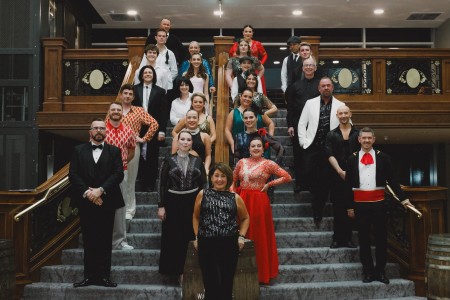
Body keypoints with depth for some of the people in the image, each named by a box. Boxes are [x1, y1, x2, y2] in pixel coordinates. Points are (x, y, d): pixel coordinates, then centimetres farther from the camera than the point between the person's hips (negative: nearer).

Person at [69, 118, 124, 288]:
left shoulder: (114, 151, 7)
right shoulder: (78, 150, 10)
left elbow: (118, 174, -5)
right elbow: (73, 175, 1)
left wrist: (100, 190, -16)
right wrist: (86, 192, -13)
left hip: (106, 201, -1)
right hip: (85, 202, 1)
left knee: (105, 240, 2)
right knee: (89, 240, 5)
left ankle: (104, 276, 7)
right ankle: (89, 276, 11)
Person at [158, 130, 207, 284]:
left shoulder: (197, 161, 6)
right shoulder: (168, 161, 0)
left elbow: (203, 184, 7)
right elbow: (162, 184, -1)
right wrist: (161, 206, -6)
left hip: (193, 203, 1)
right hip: (174, 203, -1)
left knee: (191, 237, 4)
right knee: (176, 238, 3)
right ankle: (179, 270, 14)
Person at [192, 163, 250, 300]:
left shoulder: (235, 198, 8)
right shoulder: (203, 194, 6)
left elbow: (245, 218, 19)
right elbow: (196, 217, 13)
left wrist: (241, 236, 7)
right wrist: (197, 237, 5)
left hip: (230, 244, 1)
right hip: (206, 243, -1)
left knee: (227, 283, 8)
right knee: (210, 282, -1)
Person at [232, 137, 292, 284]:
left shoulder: (268, 164, -3)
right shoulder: (242, 162, 8)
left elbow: (287, 177, -6)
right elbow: (233, 180, 13)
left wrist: (269, 184, -6)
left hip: (259, 202, -3)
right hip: (242, 200, 4)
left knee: (260, 236, 3)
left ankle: (261, 273, 15)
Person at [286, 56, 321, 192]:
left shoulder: (320, 84, 4)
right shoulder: (295, 86, 9)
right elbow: (290, 107, 6)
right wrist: (290, 125, -1)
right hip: (298, 125, 1)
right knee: (298, 155, 4)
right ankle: (300, 183, 13)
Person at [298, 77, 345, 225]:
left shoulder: (340, 105, 4)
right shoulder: (310, 103, 6)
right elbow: (302, 124, 7)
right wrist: (304, 141, -2)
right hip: (312, 146, 0)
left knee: (325, 180, 2)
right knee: (308, 175, -13)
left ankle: (318, 212, 16)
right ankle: (318, 195, 17)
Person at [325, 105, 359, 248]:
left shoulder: (358, 133, 6)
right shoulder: (332, 135, 8)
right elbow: (330, 155, -1)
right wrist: (340, 171, -12)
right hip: (337, 176, 0)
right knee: (338, 208, 3)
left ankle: (348, 238, 12)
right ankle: (337, 239, 10)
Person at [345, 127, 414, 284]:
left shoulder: (382, 157, 3)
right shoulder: (352, 159, 3)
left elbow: (392, 180, 4)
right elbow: (348, 184, 5)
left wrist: (403, 198, -4)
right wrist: (350, 206, 2)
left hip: (379, 203, 0)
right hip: (360, 204, 0)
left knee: (381, 238, 6)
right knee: (363, 239, 7)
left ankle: (380, 271, 18)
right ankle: (368, 271, 19)